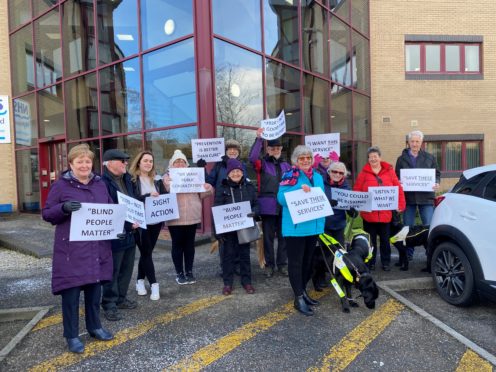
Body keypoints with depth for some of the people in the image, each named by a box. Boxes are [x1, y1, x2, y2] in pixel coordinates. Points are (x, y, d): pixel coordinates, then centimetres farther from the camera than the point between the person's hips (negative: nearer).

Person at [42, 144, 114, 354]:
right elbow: (46, 214, -3)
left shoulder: (100, 184, 9)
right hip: (71, 249, -4)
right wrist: (64, 208, -23)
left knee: (95, 287, 14)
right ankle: (71, 335, 17)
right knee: (71, 290, 2)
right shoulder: (61, 185, -4)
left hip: (97, 247, 5)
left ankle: (94, 326, 31)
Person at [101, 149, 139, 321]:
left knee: (126, 269, 16)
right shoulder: (103, 183, -17)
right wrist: (128, 225, -22)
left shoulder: (127, 180, 11)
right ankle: (109, 305, 15)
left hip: (129, 233, 9)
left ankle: (121, 298, 31)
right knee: (112, 271, 2)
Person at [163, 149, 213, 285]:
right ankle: (179, 273, 16)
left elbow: (201, 194, 10)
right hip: (175, 218, -3)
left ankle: (189, 272, 21)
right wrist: (169, 187, -30)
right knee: (177, 245, 5)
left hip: (192, 217, 3)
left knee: (189, 244, 10)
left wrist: (208, 189, -11)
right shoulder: (167, 177, 2)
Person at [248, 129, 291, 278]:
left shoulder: (286, 165, 13)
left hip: (284, 206, 3)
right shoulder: (263, 164, 1)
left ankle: (282, 263, 22)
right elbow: (252, 158, -21)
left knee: (283, 236, 10)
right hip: (268, 206, -3)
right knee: (268, 236, 5)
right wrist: (259, 139, -23)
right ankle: (269, 264, 17)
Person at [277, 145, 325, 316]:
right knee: (296, 262, 0)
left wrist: (321, 219, 6)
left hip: (313, 225, 7)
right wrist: (299, 189, -30)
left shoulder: (317, 176, 11)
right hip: (295, 226, -7)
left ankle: (303, 291, 33)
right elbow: (281, 198, -19)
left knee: (308, 260, 17)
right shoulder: (289, 176, -8)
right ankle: (298, 298, 8)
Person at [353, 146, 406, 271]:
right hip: (368, 213, -1)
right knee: (370, 240, 10)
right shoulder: (364, 172, 0)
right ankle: (370, 262, 22)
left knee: (385, 239, 13)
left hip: (385, 213, 1)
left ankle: (386, 262, 25)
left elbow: (398, 188, 2)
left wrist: (400, 204, -6)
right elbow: (356, 190, -2)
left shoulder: (389, 170, 4)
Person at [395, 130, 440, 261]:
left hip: (426, 197, -1)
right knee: (407, 227, 8)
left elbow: (437, 174, 11)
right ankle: (408, 254, 19)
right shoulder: (401, 159, 9)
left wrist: (437, 183, -8)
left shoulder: (430, 158, 10)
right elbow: (396, 177, 8)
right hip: (408, 197, 1)